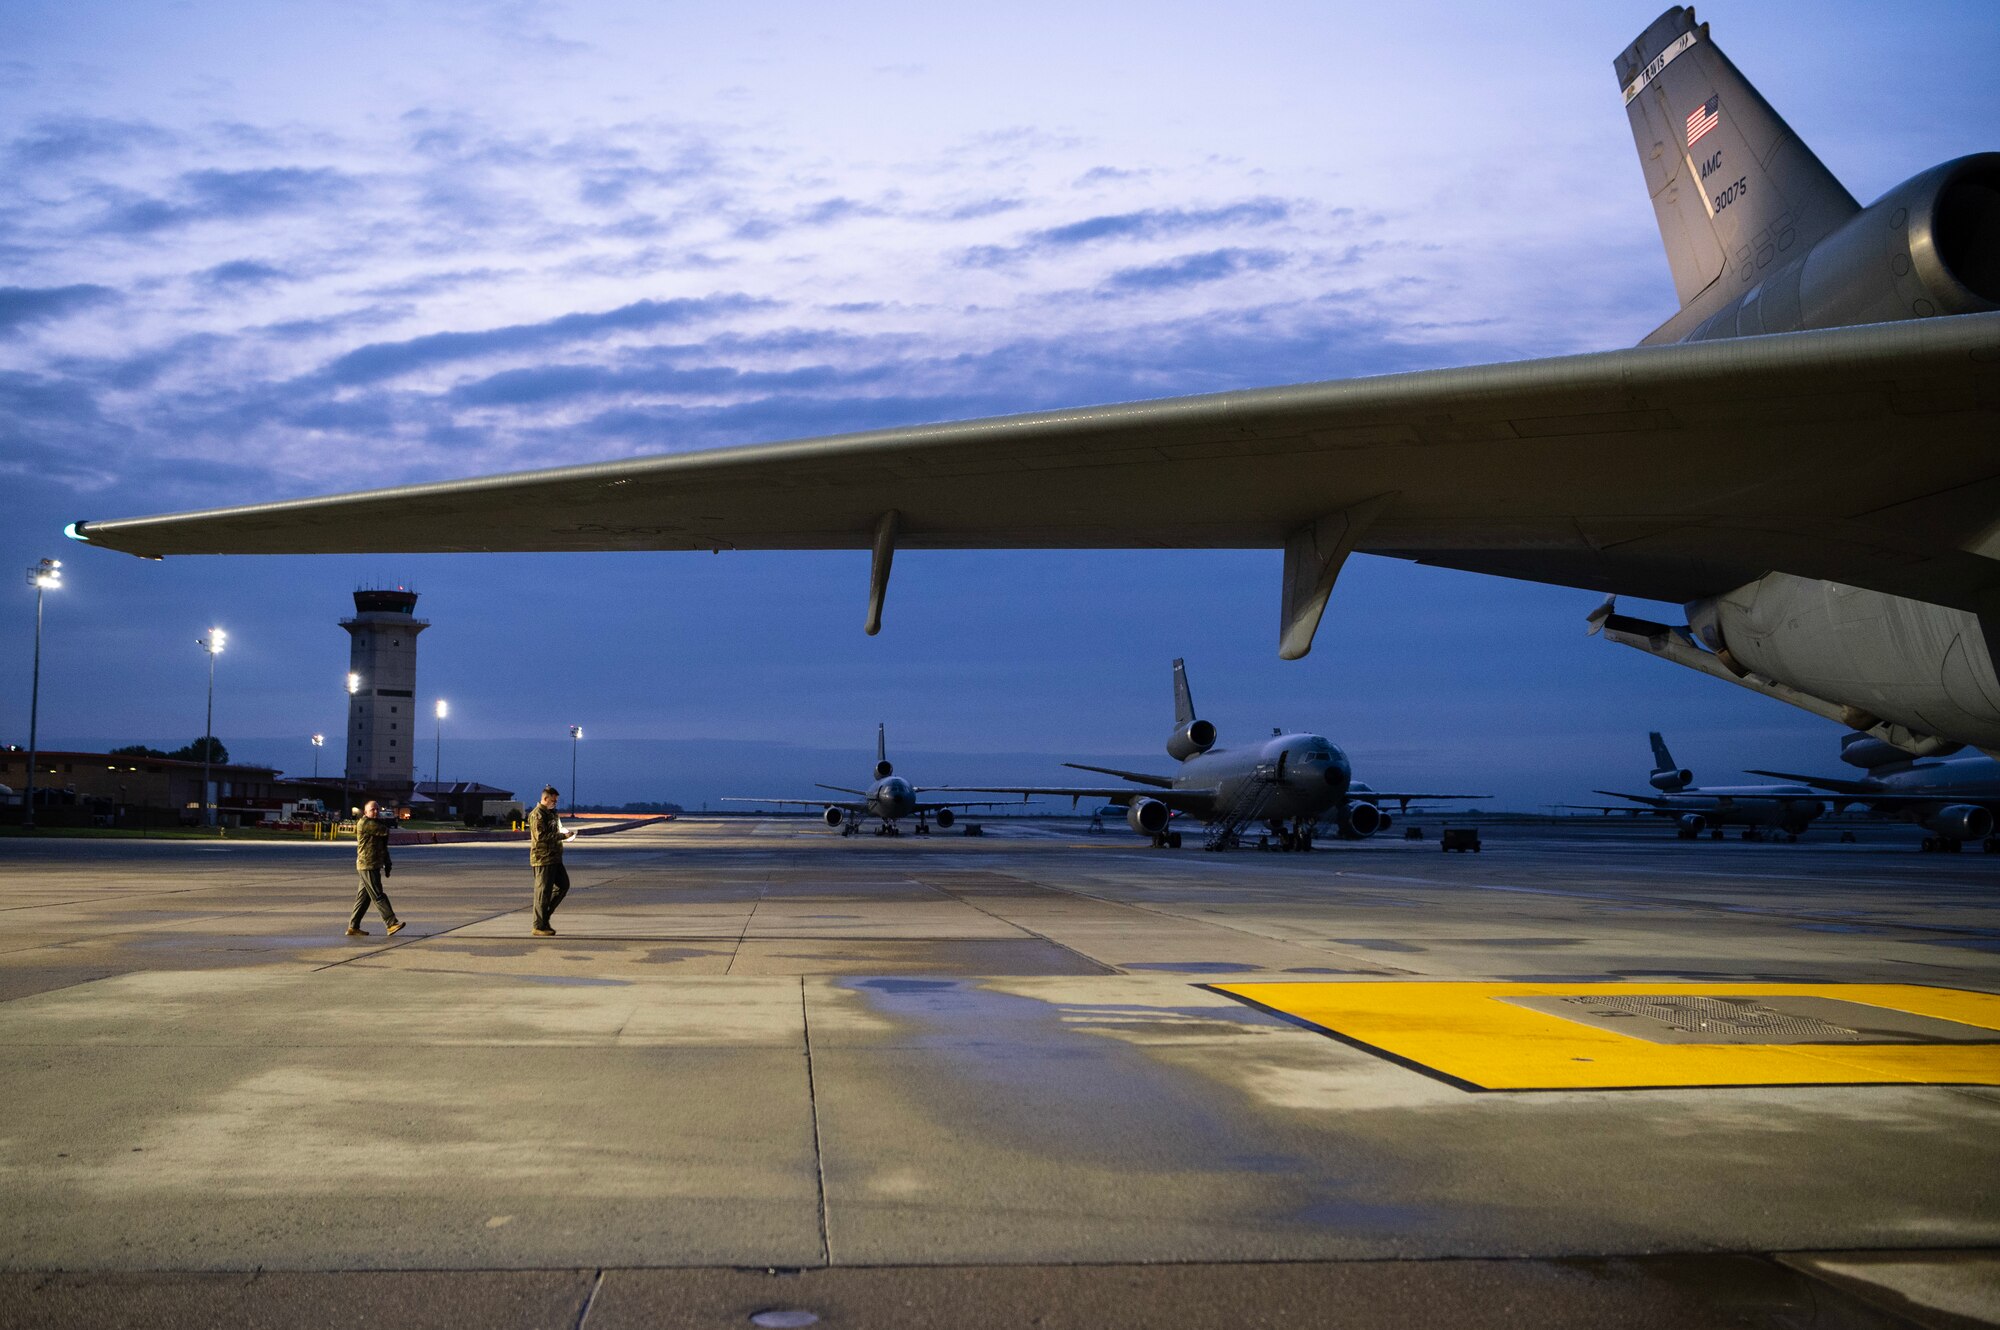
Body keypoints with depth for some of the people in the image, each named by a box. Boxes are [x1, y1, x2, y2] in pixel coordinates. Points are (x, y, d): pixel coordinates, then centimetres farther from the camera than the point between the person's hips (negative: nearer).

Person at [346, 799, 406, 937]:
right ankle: (392, 923, -14)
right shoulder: (364, 823, -12)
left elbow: (383, 845, 23)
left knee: (363, 897, 11)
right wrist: (384, 824, 2)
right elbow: (385, 830, -20)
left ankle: (353, 927, 15)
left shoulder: (375, 824, 19)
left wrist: (387, 863, 15)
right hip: (367, 865, -10)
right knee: (378, 896, -11)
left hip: (374, 866, 10)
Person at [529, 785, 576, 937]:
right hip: (543, 859, -9)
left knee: (563, 885, 11)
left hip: (554, 858, 9)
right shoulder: (537, 815, -13)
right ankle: (539, 926, 3)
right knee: (543, 891, -4)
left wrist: (564, 834, 11)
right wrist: (562, 836, -21)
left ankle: (544, 916, 19)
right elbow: (541, 836, -22)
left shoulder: (551, 813, 17)